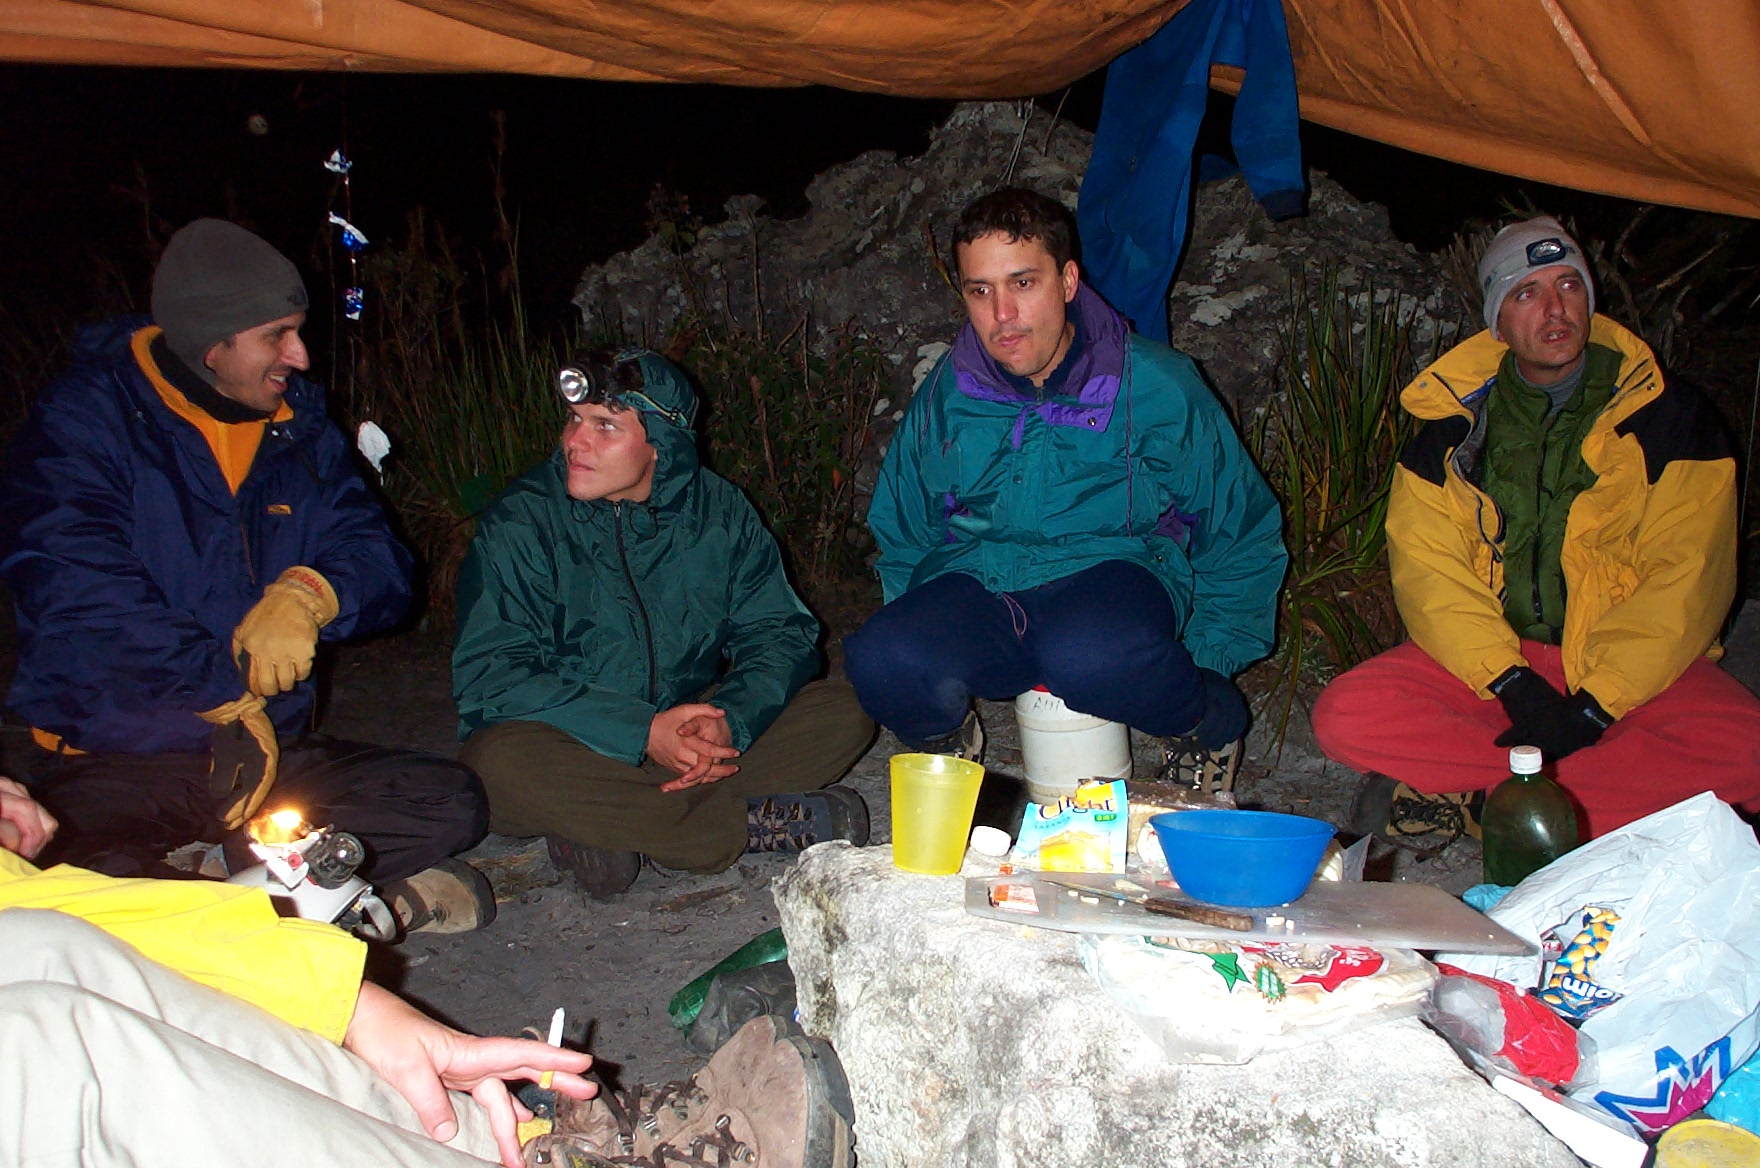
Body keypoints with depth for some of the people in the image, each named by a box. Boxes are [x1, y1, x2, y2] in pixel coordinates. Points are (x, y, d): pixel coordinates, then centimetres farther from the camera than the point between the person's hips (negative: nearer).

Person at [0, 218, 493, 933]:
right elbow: (76, 594, -19)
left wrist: (308, 593, -22)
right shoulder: (83, 421, -7)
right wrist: (227, 699, -16)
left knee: (452, 805, -14)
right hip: (109, 760, -5)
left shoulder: (299, 429, 10)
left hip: (266, 750, 5)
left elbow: (382, 566, 2)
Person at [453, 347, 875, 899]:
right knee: (501, 764, -36)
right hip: (570, 748, -3)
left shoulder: (718, 511, -1)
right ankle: (752, 822, -25)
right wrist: (645, 732, -28)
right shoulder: (521, 522, -10)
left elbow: (781, 634, -1)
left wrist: (728, 720, -23)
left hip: (684, 730, 3)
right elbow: (488, 677, -18)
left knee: (844, 714, -13)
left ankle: (606, 828, -24)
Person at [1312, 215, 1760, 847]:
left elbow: (1684, 577, -7)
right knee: (1344, 718, -25)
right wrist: (1510, 681, -18)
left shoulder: (1669, 415, 0)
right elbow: (1426, 564, -4)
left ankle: (1477, 800, -23)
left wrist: (1594, 705, -17)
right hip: (1488, 657, 1)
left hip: (1625, 663, 0)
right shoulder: (1454, 420, 4)